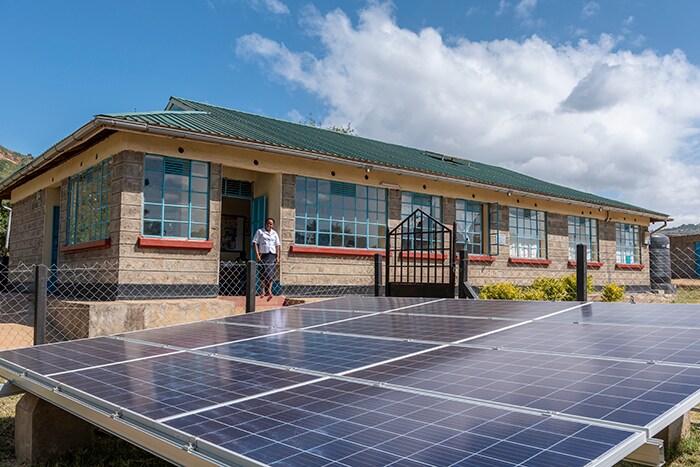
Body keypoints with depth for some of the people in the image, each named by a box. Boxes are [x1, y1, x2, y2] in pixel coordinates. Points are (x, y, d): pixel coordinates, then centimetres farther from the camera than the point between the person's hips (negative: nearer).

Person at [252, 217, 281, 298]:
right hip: (263, 254, -3)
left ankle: (269, 290, 3)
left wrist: (278, 256, 4)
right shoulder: (260, 231, 6)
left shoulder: (274, 233, 15)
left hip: (272, 255, 3)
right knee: (264, 273, -5)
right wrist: (257, 254, -7)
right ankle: (263, 290, 3)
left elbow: (277, 245, 14)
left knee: (271, 273, -2)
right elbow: (255, 243, 2)